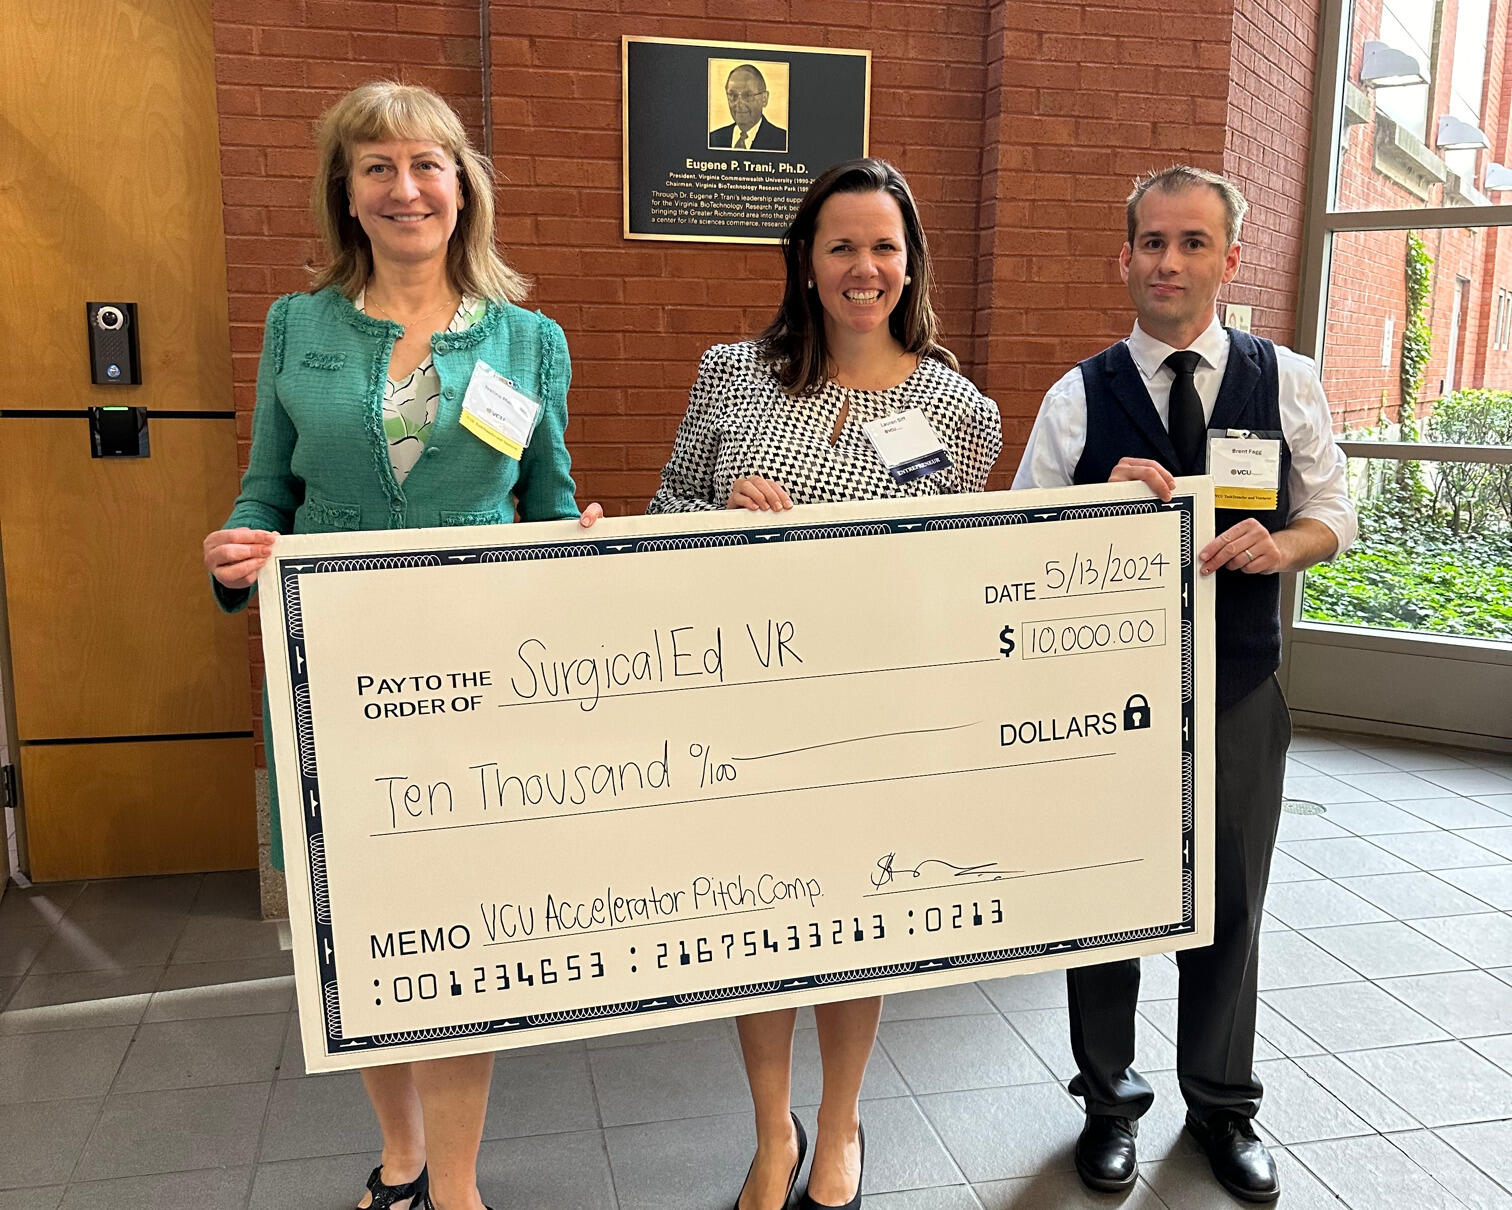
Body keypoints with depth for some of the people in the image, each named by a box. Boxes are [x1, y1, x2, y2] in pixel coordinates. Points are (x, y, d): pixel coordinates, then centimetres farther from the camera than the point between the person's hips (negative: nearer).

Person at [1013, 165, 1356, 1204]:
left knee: (1230, 900, 13)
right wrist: (1108, 502, -20)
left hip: (1239, 688, 1)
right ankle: (1110, 1100, 33)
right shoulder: (1080, 396, -1)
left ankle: (1223, 1104, 36)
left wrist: (1278, 543, -16)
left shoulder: (1287, 382, 1)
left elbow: (1333, 514, 7)